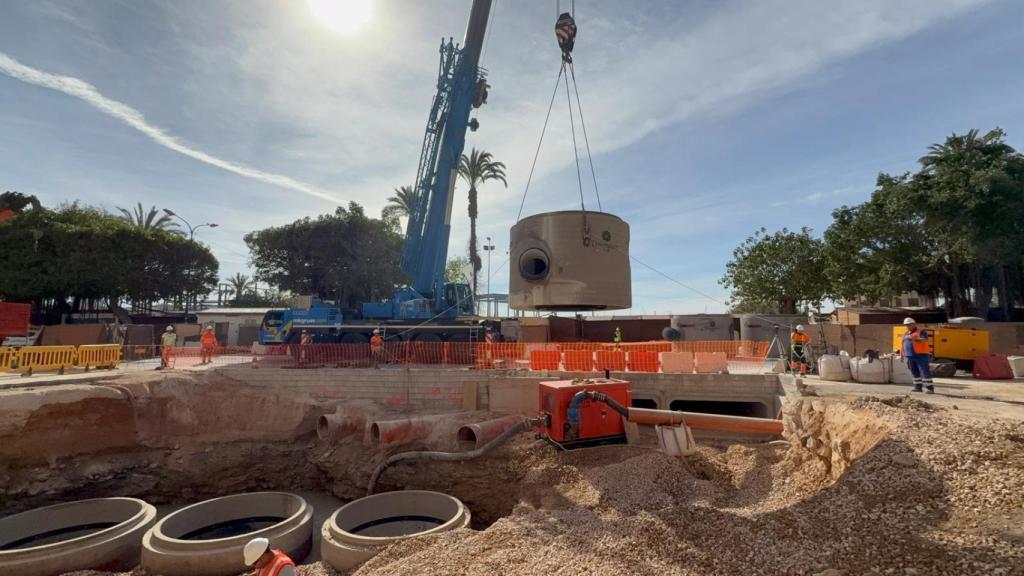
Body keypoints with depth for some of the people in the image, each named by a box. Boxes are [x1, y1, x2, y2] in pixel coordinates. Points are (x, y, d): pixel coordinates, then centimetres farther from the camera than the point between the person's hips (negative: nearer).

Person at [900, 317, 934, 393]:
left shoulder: (921, 331, 1)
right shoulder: (906, 334, 20)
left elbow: (925, 340, -18)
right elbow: (902, 345, 21)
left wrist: (915, 339, -33)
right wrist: (902, 355, 16)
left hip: (921, 355, -6)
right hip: (910, 356, 6)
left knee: (925, 372, -9)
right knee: (915, 373, 9)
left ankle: (930, 388, -8)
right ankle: (918, 387, 14)